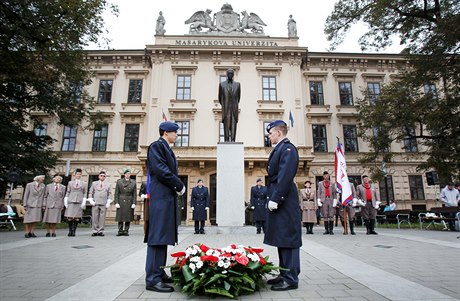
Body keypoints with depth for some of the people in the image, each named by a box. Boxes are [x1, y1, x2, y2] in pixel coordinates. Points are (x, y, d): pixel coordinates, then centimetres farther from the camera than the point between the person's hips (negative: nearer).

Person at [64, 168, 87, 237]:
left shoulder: (84, 183, 11)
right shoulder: (70, 183, 12)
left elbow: (85, 193, 9)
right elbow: (67, 192, 11)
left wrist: (84, 202, -1)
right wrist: (65, 202, 2)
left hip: (79, 202, 0)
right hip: (71, 201, 0)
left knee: (77, 218, -2)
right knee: (69, 218, -4)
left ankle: (74, 231, 8)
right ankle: (70, 231, 10)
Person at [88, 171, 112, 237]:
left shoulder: (108, 185, 12)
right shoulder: (94, 183, 13)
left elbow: (109, 194, 10)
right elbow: (90, 193, 11)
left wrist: (108, 202, 0)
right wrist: (91, 200, -1)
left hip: (104, 204, 0)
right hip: (95, 203, 0)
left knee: (102, 218, -3)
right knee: (94, 218, -1)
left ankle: (100, 231, 3)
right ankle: (95, 231, 6)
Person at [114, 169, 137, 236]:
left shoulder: (133, 182, 5)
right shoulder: (119, 181, 5)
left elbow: (134, 194, 4)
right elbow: (116, 193, 2)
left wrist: (134, 203, -4)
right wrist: (116, 202, -6)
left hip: (129, 202, 1)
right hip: (121, 202, -1)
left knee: (128, 217, 2)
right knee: (120, 217, 1)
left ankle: (126, 231, 10)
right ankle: (120, 231, 8)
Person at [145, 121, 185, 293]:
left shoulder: (167, 149, 21)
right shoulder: (157, 146, -6)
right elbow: (161, 170, -17)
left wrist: (177, 186, 3)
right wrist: (179, 186, -11)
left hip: (168, 196, 9)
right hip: (161, 196, -9)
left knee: (163, 236, 11)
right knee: (157, 235, -8)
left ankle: (159, 273, 19)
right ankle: (153, 279, -3)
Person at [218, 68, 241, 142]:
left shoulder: (237, 84, 9)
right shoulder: (222, 84, 7)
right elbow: (220, 98, 14)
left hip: (234, 109, 1)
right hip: (226, 109, -1)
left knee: (233, 124, -4)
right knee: (226, 124, -4)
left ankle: (233, 140, -6)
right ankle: (226, 140, -4)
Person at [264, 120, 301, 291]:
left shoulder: (288, 148, -11)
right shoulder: (279, 149, 18)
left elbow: (285, 176, -20)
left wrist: (275, 199, -22)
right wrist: (271, 198, 16)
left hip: (284, 200, -10)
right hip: (277, 199, 10)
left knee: (288, 238, -2)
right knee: (282, 239, 15)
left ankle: (291, 279, 8)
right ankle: (284, 274, 26)